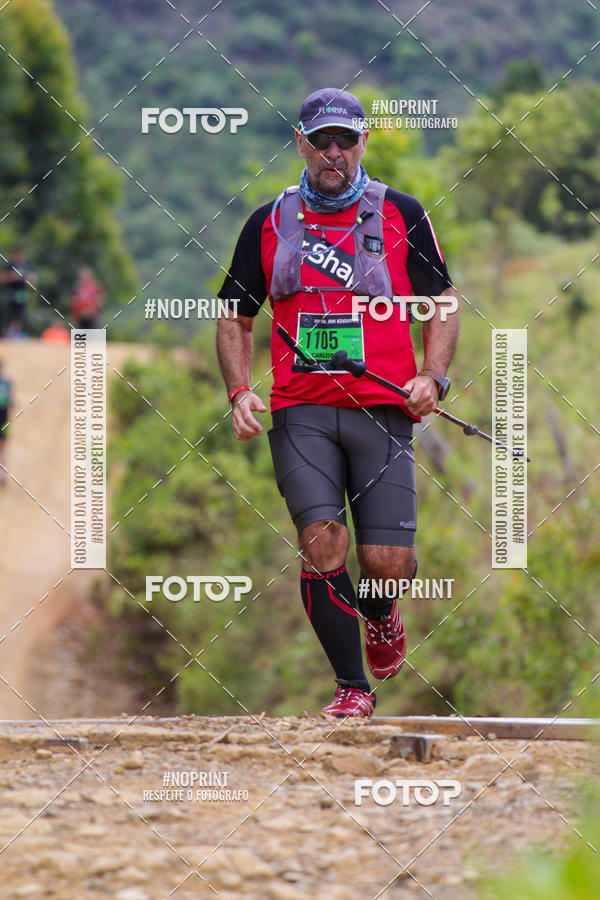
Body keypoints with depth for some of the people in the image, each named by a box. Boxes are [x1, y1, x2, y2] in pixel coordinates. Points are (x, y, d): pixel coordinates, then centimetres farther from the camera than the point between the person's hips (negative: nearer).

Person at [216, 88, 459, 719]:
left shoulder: (401, 214, 7)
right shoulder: (269, 224, 10)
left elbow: (442, 304, 11)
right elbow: (235, 318, 18)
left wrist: (431, 377, -5)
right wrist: (239, 392, 2)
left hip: (383, 412, 0)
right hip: (301, 412, 1)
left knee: (388, 564, -8)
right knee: (321, 543, -18)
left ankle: (379, 612, 30)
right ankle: (352, 687, -3)